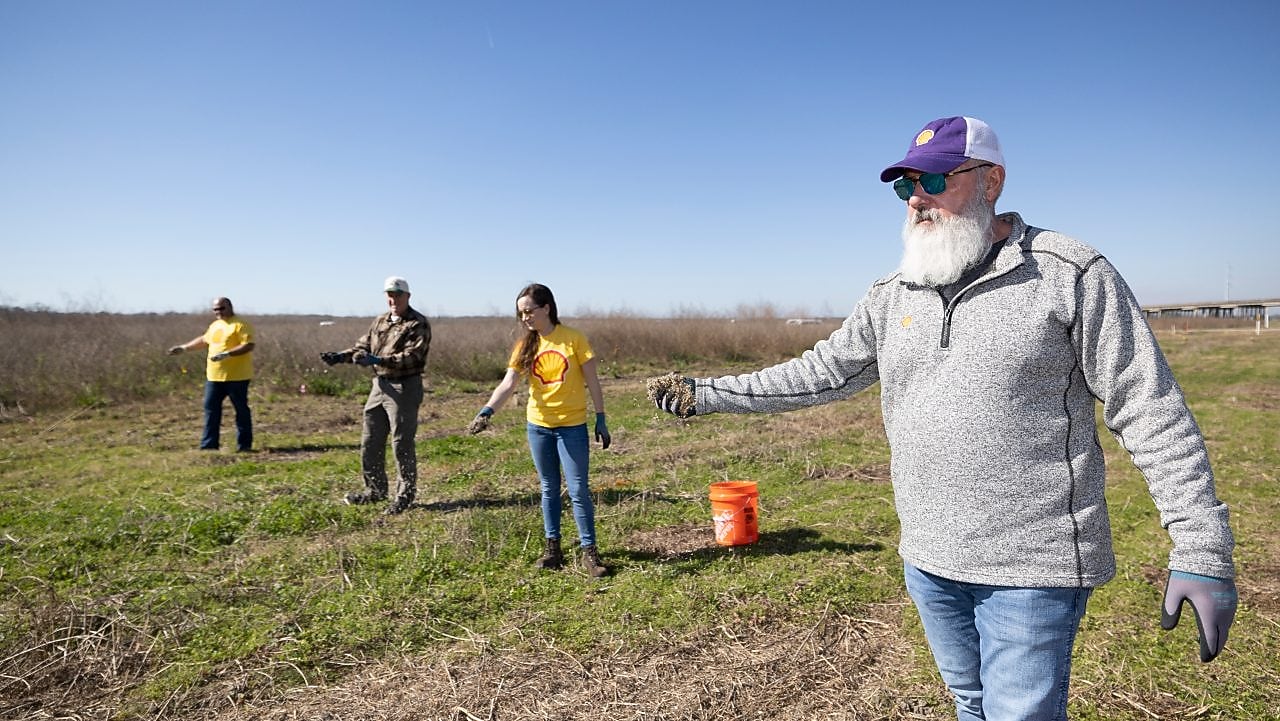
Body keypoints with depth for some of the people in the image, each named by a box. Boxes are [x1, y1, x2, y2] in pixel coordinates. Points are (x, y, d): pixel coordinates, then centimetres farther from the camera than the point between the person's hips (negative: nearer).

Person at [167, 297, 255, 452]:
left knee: (241, 409, -1)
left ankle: (244, 444, 5)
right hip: (214, 376, 8)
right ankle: (209, 444, 12)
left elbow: (248, 345, -19)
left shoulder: (241, 324, -9)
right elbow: (203, 340, 34)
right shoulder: (215, 325, 18)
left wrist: (227, 354, -27)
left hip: (236, 376, -8)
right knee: (211, 408, 7)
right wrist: (184, 347, 31)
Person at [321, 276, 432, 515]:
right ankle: (375, 490, 27)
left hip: (404, 388, -8)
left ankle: (406, 494, 13)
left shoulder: (418, 324, -9)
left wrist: (379, 360, -30)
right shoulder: (380, 321, 15)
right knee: (370, 441, 12)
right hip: (379, 385, 8)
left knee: (402, 443, -2)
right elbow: (363, 346, 16)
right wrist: (341, 356, -2)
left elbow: (412, 356, -20)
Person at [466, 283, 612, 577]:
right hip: (538, 426, 4)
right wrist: (486, 411, -26)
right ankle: (553, 547, 25)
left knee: (578, 490, -2)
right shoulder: (525, 345, 1)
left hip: (572, 425, -3)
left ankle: (589, 551, 8)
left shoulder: (574, 339, -8)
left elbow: (592, 382, -4)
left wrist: (601, 420, -5)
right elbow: (508, 384, -10)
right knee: (549, 489, 13)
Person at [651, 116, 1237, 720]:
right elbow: (820, 373, 10)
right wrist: (707, 395, 6)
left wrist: (1202, 552, -13)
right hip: (928, 559, 6)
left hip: (1033, 567, -5)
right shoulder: (892, 296, 6)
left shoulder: (1070, 274, -9)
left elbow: (1152, 414, -9)